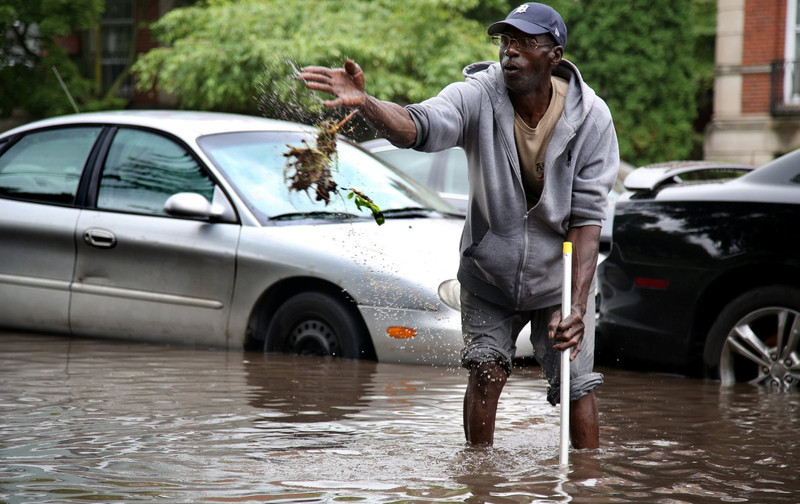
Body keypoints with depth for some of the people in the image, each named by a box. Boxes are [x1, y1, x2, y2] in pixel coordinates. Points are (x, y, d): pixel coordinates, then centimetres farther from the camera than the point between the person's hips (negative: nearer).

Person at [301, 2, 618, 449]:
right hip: (489, 273, 1)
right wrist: (365, 103, -62)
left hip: (560, 276, 0)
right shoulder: (477, 97, -21)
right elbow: (418, 125, -41)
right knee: (486, 369, -11)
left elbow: (587, 217, -20)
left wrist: (577, 305, -28)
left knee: (576, 385, -4)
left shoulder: (591, 117, -19)